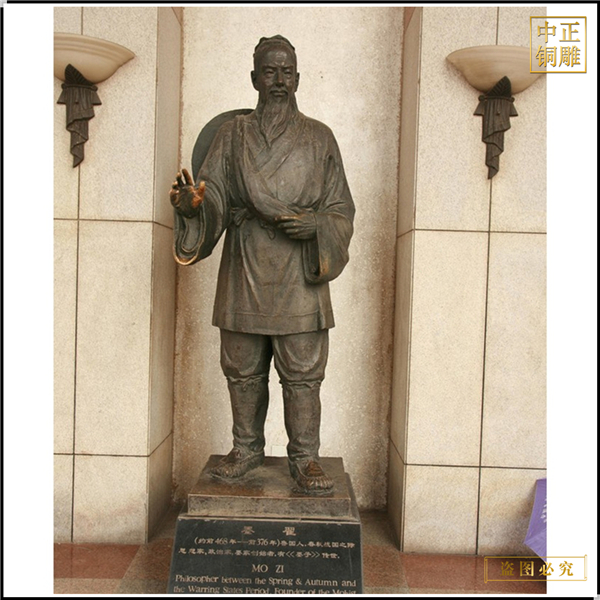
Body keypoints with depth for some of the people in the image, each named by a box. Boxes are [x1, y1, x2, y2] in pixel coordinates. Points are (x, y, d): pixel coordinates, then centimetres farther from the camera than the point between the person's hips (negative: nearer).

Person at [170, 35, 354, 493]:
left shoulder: (319, 138, 9)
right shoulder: (232, 135, 11)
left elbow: (342, 209, 7)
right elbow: (214, 195, 2)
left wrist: (315, 223, -14)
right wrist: (192, 205, -21)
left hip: (300, 275, -1)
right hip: (245, 272, 2)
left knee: (303, 373, 0)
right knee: (243, 370, 10)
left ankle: (304, 457, 15)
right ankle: (247, 449, 27)